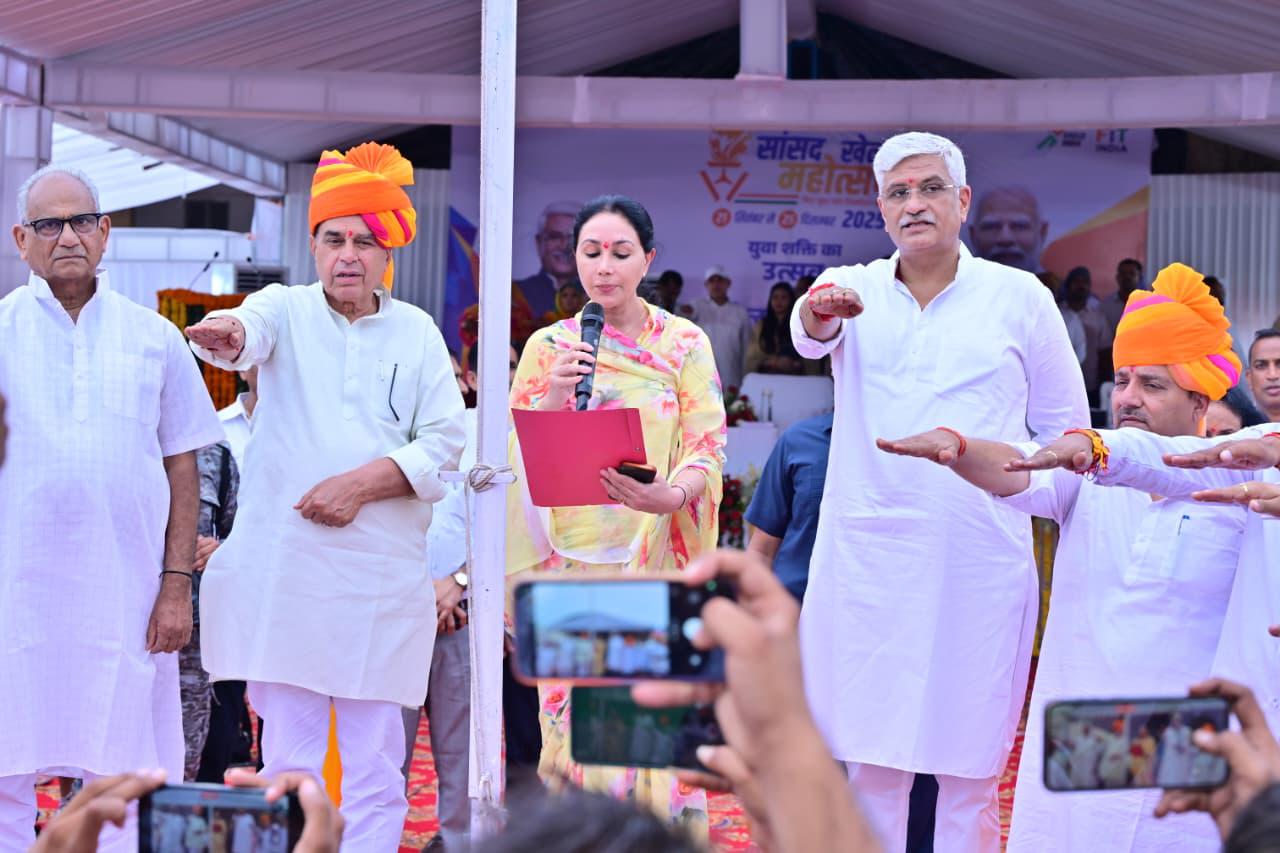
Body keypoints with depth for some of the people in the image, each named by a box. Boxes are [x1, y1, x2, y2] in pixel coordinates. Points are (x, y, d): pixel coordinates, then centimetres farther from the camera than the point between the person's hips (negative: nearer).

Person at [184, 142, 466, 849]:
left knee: (373, 760, 2)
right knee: (289, 759, 0)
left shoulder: (416, 332, 10)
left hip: (382, 576, 1)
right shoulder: (288, 310, 7)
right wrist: (228, 334, -42)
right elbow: (251, 333, -17)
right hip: (280, 571, -1)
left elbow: (446, 444, 4)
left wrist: (362, 483, -10)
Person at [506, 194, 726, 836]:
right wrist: (553, 398, -11)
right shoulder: (548, 347, 9)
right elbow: (518, 459, 7)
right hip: (572, 559, 2)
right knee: (577, 720, -3)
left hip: (656, 556, -1)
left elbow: (708, 447, -3)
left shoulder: (684, 343, 4)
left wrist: (669, 495, -23)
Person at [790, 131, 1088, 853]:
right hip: (866, 559, 1)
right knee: (871, 762, 3)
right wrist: (818, 312, -39)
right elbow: (810, 333, -17)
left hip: (979, 567, -1)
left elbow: (1066, 431, 13)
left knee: (969, 766, 1)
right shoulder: (854, 289, 8)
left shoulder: (1021, 297, 6)